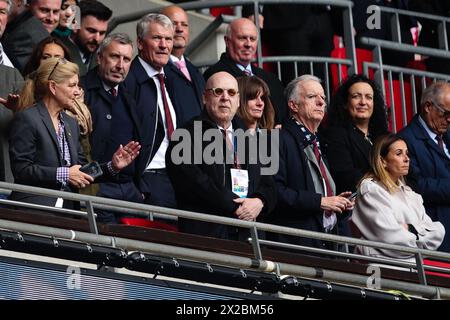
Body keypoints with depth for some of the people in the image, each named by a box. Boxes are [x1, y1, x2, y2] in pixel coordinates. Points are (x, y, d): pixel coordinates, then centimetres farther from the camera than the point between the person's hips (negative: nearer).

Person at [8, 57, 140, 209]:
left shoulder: (71, 123, 21)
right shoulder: (27, 119, -4)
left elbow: (81, 170, 19)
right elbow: (21, 169, -13)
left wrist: (112, 167, 4)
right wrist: (63, 174, -15)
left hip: (67, 208, 8)